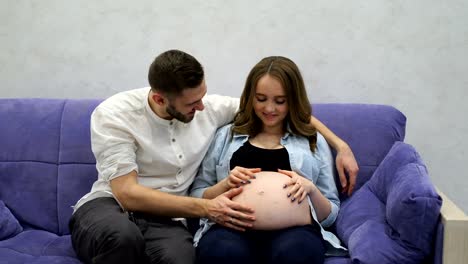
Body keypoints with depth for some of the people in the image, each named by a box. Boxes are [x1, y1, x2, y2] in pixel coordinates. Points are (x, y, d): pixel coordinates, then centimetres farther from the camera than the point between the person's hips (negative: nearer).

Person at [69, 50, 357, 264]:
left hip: (164, 218, 2)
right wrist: (205, 208, -28)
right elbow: (128, 194, -20)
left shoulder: (208, 107, -2)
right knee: (121, 234, -41)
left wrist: (339, 144, 1)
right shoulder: (113, 115, -15)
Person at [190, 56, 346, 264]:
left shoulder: (313, 142, 20)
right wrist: (225, 184, -1)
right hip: (233, 227, 0)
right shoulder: (226, 136, 20)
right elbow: (196, 197, 18)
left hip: (294, 230, 0)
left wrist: (311, 189, -1)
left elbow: (330, 216, 19)